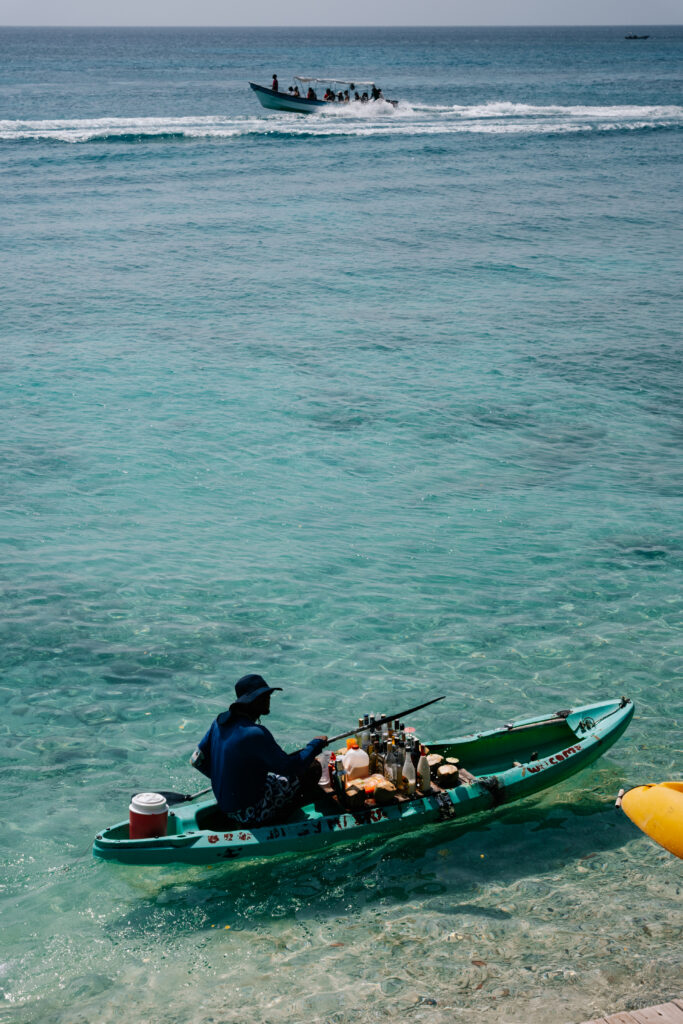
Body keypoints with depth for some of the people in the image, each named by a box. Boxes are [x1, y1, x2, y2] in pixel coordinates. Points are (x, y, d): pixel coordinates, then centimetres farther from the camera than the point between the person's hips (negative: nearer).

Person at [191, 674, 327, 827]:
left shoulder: (220, 722, -1)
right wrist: (316, 745, -8)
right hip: (250, 813, -9)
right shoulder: (255, 734, -27)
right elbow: (289, 767, -23)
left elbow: (196, 761, 7)